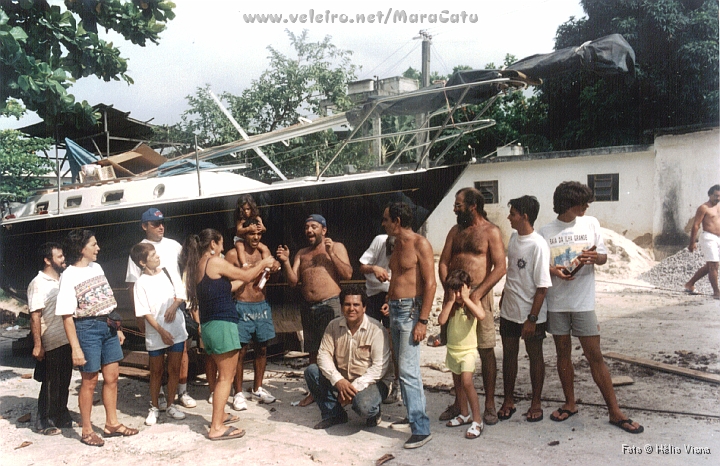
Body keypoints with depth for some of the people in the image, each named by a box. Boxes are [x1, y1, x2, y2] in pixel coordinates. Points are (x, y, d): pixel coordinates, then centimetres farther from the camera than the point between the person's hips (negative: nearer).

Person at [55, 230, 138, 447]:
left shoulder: (96, 267, 9)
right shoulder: (69, 276, -12)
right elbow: (67, 316, -14)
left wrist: (117, 328, 15)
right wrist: (75, 348, -17)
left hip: (108, 327, 7)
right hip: (87, 328, -7)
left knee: (112, 377, 11)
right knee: (89, 381, 4)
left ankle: (112, 424, 25)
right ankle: (87, 431, 20)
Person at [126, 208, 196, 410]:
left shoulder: (174, 246, 8)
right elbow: (133, 285, -3)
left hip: (179, 304, 3)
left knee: (182, 348, 7)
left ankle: (182, 391, 19)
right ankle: (160, 393, 21)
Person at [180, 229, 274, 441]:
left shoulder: (198, 266, 14)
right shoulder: (215, 262, -12)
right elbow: (246, 276, -5)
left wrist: (254, 271, 24)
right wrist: (263, 264, 12)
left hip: (209, 325, 9)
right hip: (222, 324, -9)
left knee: (225, 374, 22)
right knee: (226, 377, -3)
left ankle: (219, 415, 32)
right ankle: (217, 428, 0)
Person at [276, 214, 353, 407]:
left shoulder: (336, 247, 3)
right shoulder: (301, 253, 16)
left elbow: (348, 274, -8)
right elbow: (293, 281, 9)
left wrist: (331, 254, -15)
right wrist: (286, 262, -5)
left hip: (329, 305, -5)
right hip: (308, 307, 5)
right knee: (313, 351, 13)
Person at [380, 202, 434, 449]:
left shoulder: (420, 244, -12)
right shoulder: (397, 244, 15)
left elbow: (430, 283, -16)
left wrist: (423, 320, -20)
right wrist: (389, 301, 10)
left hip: (410, 310, -9)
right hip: (395, 309, 9)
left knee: (408, 370, -11)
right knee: (403, 367, 13)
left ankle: (421, 429, -4)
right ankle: (414, 413, 25)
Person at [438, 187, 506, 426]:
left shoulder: (491, 232, -2)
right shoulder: (455, 231, 15)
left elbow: (500, 267, -10)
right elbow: (443, 263, 9)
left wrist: (478, 292, -18)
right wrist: (449, 288, -7)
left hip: (479, 293, -5)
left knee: (486, 350, 0)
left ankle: (490, 404, 12)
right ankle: (459, 402, 22)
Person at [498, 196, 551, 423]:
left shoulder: (538, 245, -20)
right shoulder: (513, 237, 3)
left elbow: (542, 286, -19)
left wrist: (532, 318, -19)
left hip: (530, 313, -7)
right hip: (509, 310, 7)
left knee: (535, 355, 10)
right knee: (509, 354, 13)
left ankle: (536, 403, 25)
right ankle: (508, 401, 27)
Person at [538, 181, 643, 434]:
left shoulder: (590, 223, 3)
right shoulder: (545, 232, 0)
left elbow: (604, 257, 7)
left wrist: (595, 257, -16)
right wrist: (552, 270, -16)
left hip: (583, 301, -1)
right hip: (556, 301, 1)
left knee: (595, 356, 0)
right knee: (563, 354, 11)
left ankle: (615, 412, 10)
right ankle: (570, 404, 26)